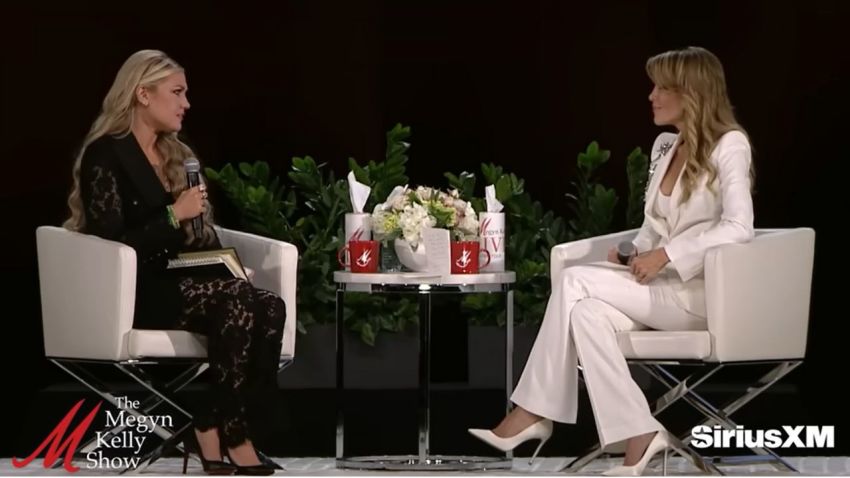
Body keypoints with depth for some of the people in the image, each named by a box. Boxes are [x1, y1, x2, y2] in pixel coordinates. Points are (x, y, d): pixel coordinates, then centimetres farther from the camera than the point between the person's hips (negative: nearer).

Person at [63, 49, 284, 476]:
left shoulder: (177, 156, 19)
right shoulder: (105, 155, -7)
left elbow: (202, 236, 21)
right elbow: (111, 246, -15)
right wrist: (174, 216, -17)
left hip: (184, 282, 7)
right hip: (134, 291, -7)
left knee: (269, 308, -23)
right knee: (236, 301, -31)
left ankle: (213, 428, -21)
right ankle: (231, 436, -22)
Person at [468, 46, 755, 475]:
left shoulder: (729, 146, -7)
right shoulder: (665, 146, 17)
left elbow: (738, 228, -18)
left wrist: (665, 255, -22)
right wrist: (636, 253, 0)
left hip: (703, 289, -7)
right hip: (661, 282, 7)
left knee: (575, 281, -23)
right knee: (589, 311, -25)